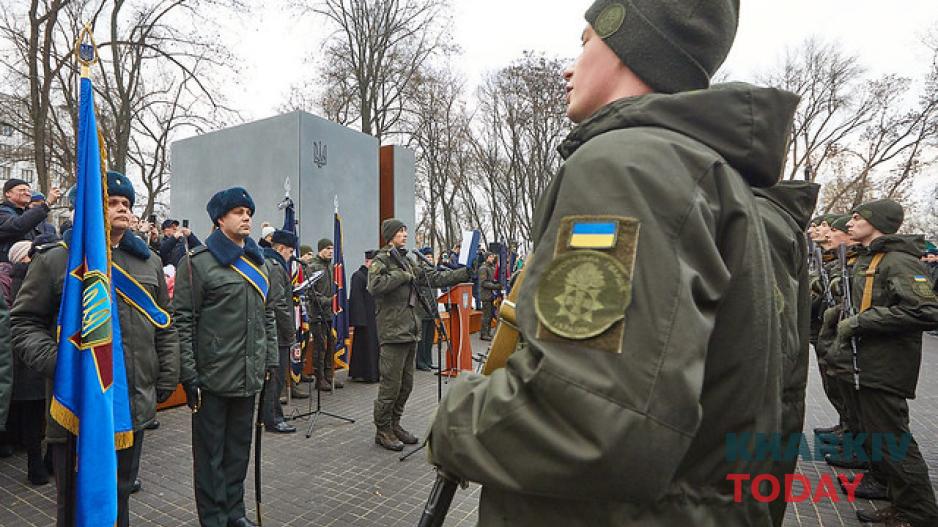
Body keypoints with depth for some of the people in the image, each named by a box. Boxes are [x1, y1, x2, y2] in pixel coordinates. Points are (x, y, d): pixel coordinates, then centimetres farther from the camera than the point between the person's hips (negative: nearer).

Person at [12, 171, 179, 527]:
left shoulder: (148, 261, 10)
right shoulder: (55, 260, -2)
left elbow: (165, 326, 12)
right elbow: (25, 322, -1)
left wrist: (167, 378, 7)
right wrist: (55, 364, -16)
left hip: (136, 406, 4)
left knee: (121, 493, 20)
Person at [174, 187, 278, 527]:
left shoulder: (259, 262, 11)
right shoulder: (198, 261, -8)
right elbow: (183, 320, -10)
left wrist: (272, 360, 11)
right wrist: (188, 373, -13)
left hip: (249, 376, 6)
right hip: (212, 377, -6)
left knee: (240, 446, 17)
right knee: (211, 451, 8)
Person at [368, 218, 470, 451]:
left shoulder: (406, 261, 18)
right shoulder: (381, 260, -6)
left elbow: (433, 277, 14)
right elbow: (375, 286, -24)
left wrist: (465, 273, 7)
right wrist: (403, 276, -16)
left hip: (410, 331, 8)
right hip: (393, 332, -8)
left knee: (406, 384, 14)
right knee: (391, 384, -1)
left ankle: (394, 424, 28)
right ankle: (382, 430, 14)